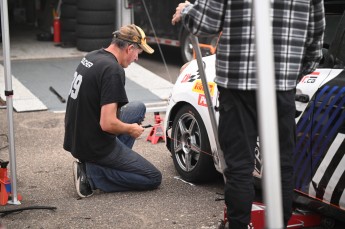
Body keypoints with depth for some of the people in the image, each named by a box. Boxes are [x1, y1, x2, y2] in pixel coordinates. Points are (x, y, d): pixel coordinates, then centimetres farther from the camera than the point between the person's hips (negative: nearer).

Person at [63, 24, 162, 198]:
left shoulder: (91, 57, 6)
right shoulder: (113, 70, -23)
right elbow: (107, 124, -28)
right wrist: (131, 129, -8)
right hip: (94, 146, -9)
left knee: (138, 107, 22)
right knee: (153, 178, 0)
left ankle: (113, 161, 13)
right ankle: (92, 174, -7)